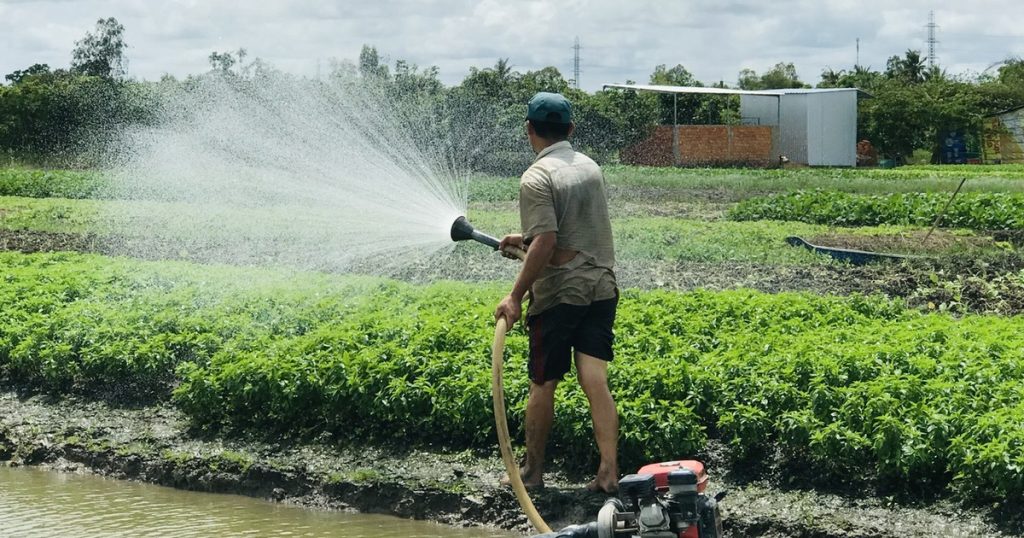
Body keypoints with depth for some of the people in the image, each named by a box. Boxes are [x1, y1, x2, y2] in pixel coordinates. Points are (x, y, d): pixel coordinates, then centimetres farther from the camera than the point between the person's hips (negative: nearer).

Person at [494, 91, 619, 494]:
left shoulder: (537, 177, -13)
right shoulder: (590, 168, 11)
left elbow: (546, 243, -21)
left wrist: (515, 297, -17)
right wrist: (526, 239, 31)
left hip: (559, 294, -6)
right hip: (601, 287, 6)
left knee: (543, 384, 7)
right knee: (595, 382, 2)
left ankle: (532, 471, 19)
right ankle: (609, 472, -5)